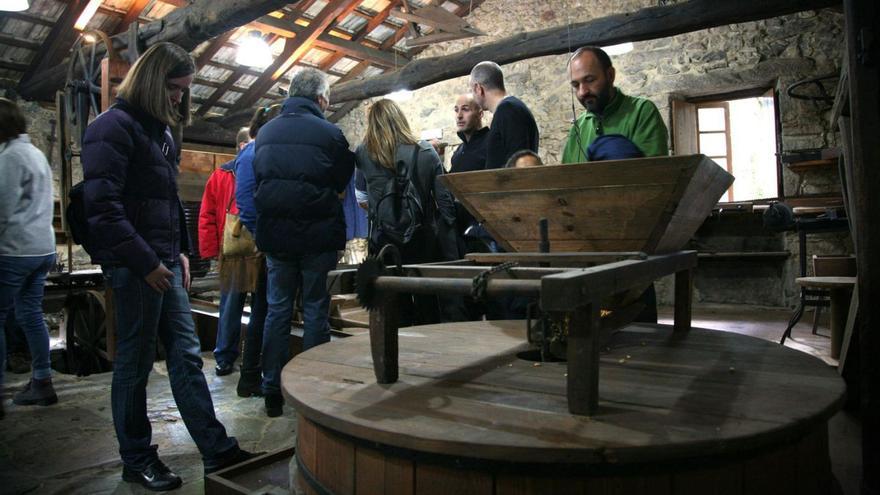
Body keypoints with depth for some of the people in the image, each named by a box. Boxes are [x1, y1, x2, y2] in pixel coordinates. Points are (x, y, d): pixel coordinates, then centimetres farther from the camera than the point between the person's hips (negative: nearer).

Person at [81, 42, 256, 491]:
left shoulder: (158, 129, 18)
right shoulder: (113, 127, -9)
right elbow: (103, 207, -18)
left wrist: (180, 251, 14)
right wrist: (146, 263, -18)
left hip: (164, 263, 9)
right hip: (135, 267, -9)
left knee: (186, 356, 8)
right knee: (135, 363, 4)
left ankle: (217, 452, 15)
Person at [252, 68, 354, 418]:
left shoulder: (265, 132, 8)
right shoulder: (329, 133, -7)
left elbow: (257, 180, 16)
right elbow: (344, 183, 2)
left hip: (275, 235, 4)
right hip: (318, 237, -4)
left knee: (277, 310, 11)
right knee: (315, 311, 5)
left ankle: (272, 391, 16)